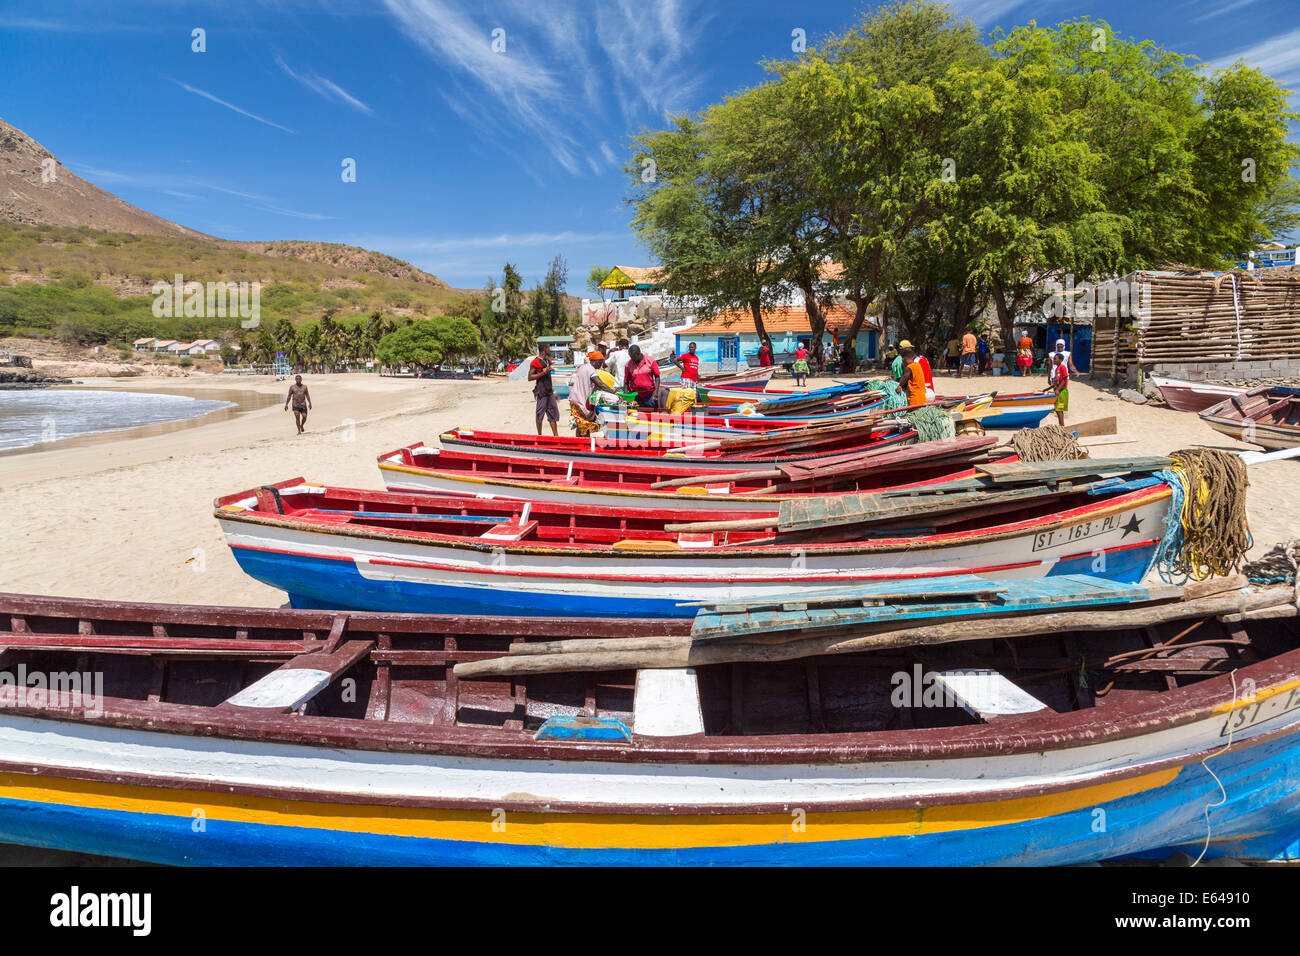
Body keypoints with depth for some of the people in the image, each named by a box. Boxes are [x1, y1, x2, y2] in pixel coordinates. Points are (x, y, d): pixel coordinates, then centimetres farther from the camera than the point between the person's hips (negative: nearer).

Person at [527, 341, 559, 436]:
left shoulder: (547, 360, 15)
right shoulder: (535, 362, -12)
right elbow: (530, 377, -15)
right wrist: (543, 373, -21)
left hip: (549, 391, 8)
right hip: (541, 392, -8)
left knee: (554, 412, 5)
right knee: (540, 414, 0)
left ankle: (556, 435, 8)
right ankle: (539, 436, 11)